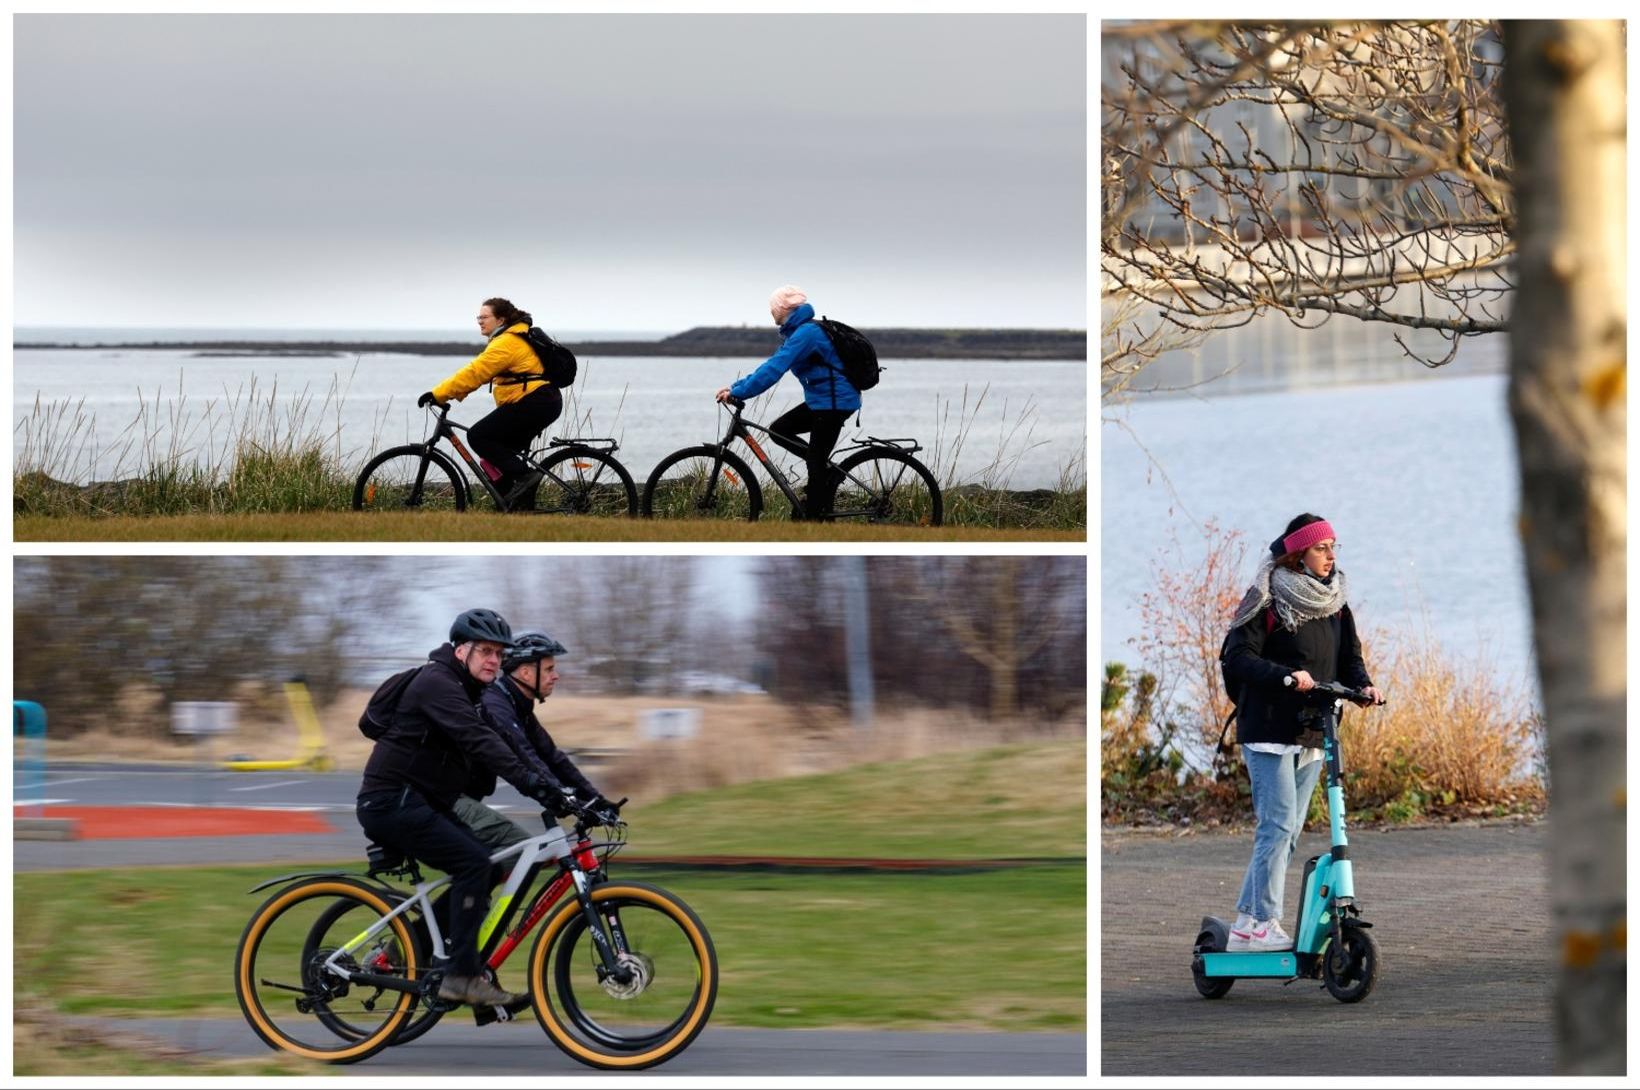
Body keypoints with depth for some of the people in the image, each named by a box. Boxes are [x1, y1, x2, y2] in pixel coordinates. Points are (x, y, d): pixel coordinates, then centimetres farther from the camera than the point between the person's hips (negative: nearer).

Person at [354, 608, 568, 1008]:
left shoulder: (470, 691, 16)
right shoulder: (437, 684, -17)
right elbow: (478, 741, -31)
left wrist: (553, 787, 4)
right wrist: (530, 782, -40)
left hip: (421, 803, 10)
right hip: (392, 803, -10)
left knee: (482, 868, 2)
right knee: (474, 864, -19)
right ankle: (462, 975, -19)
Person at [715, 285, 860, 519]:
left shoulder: (806, 334, -20)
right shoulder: (797, 332, 13)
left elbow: (774, 369, -28)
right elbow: (771, 365, 15)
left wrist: (738, 392, -26)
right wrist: (735, 387, 6)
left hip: (835, 402, -10)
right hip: (820, 401, 10)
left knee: (816, 465, -6)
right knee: (778, 430, 10)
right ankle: (828, 473, 10)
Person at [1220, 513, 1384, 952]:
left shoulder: (1335, 602, 12)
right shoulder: (1268, 601, -10)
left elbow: (1348, 657, 15)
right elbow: (1238, 658, -15)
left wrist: (1363, 686, -7)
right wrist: (1286, 676, -29)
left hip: (1311, 732, 7)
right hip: (1269, 730, -7)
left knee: (1285, 832, 8)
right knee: (1278, 825, -14)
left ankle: (1245, 923, 15)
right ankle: (1265, 924, -11)